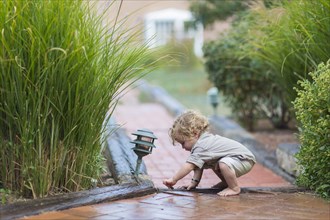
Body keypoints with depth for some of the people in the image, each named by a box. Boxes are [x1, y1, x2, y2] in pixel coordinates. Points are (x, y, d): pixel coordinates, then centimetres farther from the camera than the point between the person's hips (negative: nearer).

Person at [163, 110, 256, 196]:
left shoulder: (201, 147, -24)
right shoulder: (204, 139, 9)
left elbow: (189, 166, -27)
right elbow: (198, 166, 11)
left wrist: (173, 180, -22)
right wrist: (194, 182, 5)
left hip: (245, 159, -11)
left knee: (224, 164, -34)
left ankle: (234, 188, -14)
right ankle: (226, 183, 26)